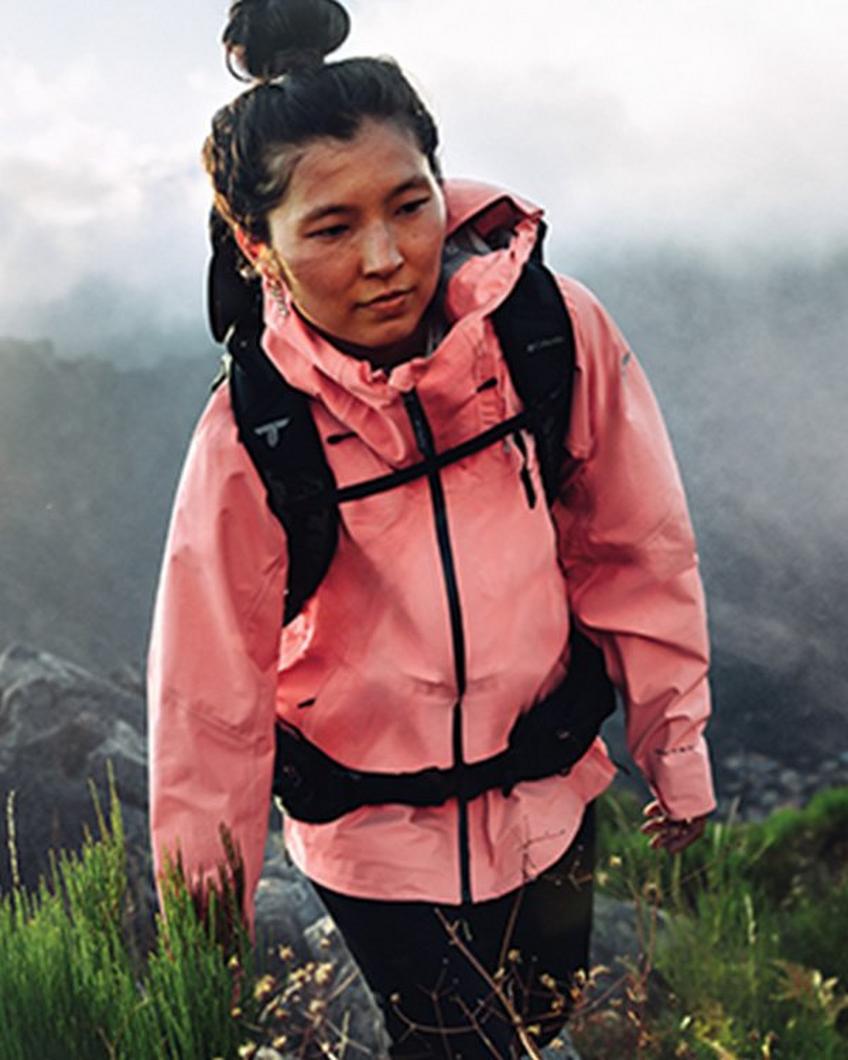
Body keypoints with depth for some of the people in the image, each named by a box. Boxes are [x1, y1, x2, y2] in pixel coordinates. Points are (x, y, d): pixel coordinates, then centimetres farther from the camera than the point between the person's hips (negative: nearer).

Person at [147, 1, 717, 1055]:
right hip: (379, 841, -2)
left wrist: (675, 749, 4)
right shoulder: (251, 435, -21)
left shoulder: (557, 331, -18)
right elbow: (211, 703, -13)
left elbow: (635, 552, -5)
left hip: (550, 800, 3)